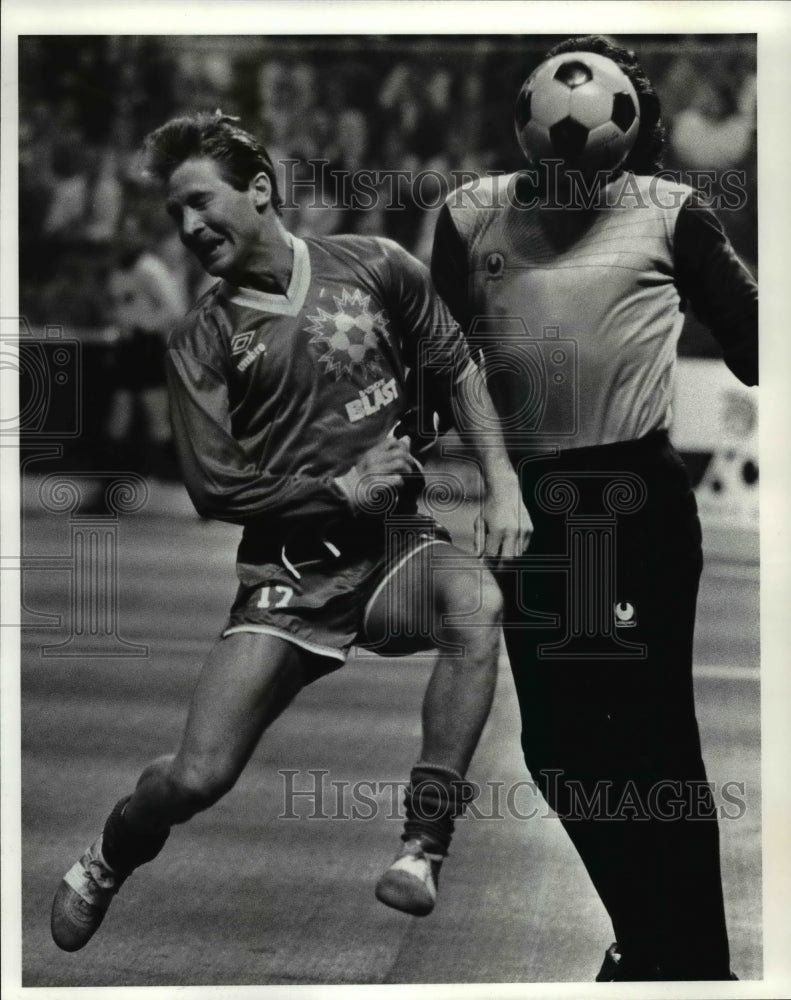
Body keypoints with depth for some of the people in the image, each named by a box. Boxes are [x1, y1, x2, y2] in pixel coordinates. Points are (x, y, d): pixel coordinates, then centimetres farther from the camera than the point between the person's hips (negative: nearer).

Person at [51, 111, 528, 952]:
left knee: (476, 602, -35)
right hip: (286, 577, -1)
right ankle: (103, 868, 24)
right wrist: (340, 491, -8)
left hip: (394, 546, 1)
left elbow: (457, 370, 10)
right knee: (195, 777, -12)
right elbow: (215, 490, -1)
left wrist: (501, 484, 0)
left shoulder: (372, 267, 3)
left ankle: (423, 849, -29)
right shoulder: (200, 340, 1)